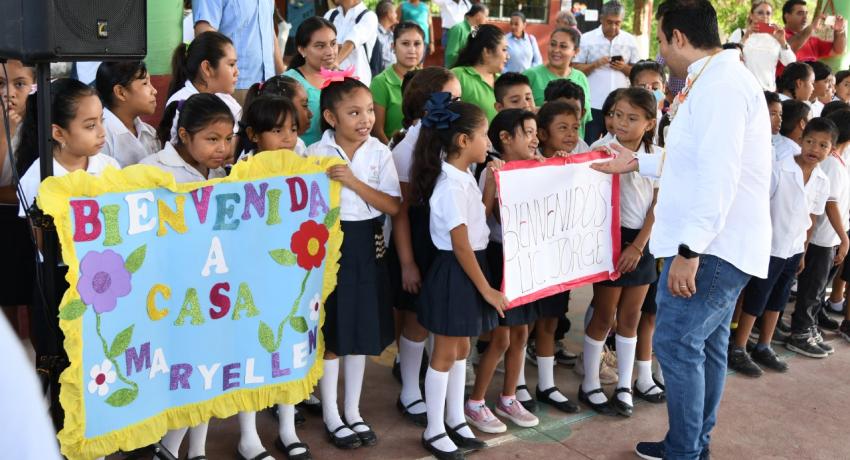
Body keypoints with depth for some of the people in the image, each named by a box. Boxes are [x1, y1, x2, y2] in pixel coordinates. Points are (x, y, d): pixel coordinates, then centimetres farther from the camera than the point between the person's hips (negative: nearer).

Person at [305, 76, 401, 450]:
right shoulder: (316, 154, -8)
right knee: (331, 334, 6)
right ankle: (331, 416, 22)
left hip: (367, 247, 3)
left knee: (363, 331, 12)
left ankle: (353, 412, 28)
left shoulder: (380, 153, -2)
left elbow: (394, 206, -9)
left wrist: (353, 181, -18)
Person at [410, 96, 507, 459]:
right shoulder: (451, 186, -23)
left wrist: (492, 182, 14)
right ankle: (434, 431, 17)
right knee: (445, 354, 3)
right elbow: (461, 245, -22)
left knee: (461, 349, 18)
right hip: (454, 273, -9)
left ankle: (455, 420, 31)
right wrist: (487, 289, -18)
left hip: (468, 270, 9)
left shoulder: (465, 178, 7)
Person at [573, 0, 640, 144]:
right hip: (592, 104, -2)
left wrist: (624, 67, -9)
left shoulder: (630, 41, 7)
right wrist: (595, 64, -15)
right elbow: (575, 69, -1)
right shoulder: (587, 39, 0)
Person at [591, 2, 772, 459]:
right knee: (706, 345, 15)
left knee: (676, 343, -7)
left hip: (712, 246, -10)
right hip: (717, 244, 10)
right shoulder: (715, 80, 16)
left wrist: (688, 249, -27)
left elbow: (718, 175, -27)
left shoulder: (721, 84, -18)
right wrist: (637, 162, 30)